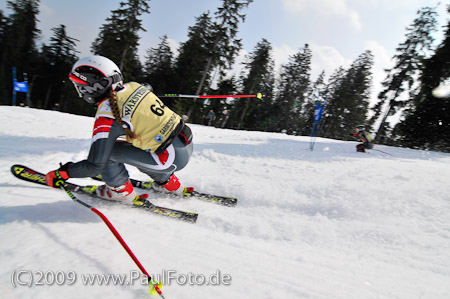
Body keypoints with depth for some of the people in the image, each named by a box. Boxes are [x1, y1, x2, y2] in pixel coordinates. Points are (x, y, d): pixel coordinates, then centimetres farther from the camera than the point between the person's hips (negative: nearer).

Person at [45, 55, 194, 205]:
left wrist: (62, 173, 4)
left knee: (107, 150, -1)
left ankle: (122, 191, 20)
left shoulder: (106, 115, -14)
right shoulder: (133, 85, 5)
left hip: (173, 159, -7)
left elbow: (96, 165, -11)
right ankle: (169, 183, 33)